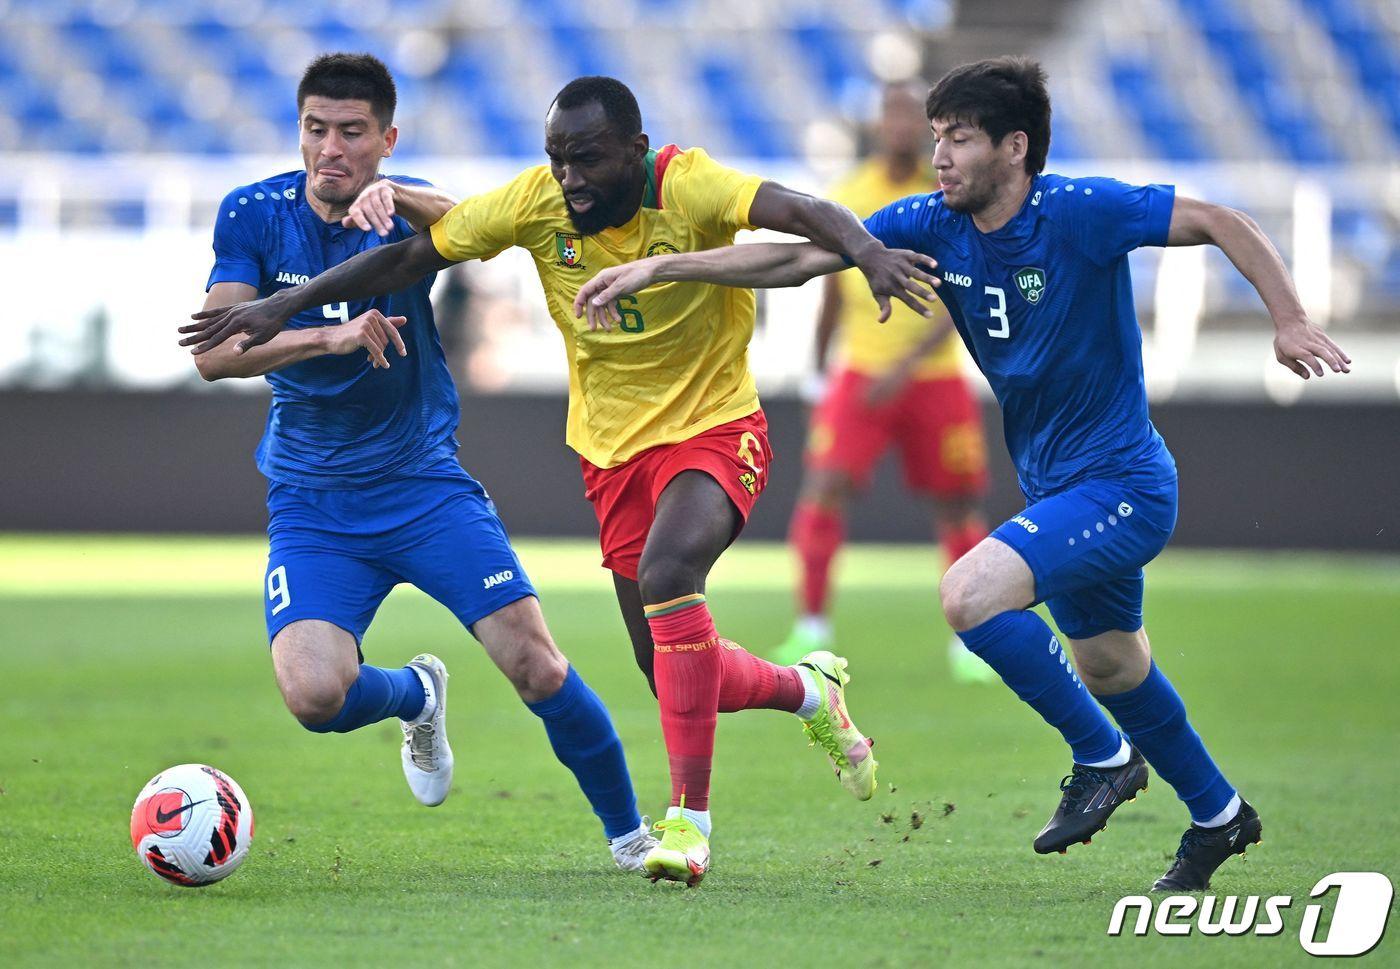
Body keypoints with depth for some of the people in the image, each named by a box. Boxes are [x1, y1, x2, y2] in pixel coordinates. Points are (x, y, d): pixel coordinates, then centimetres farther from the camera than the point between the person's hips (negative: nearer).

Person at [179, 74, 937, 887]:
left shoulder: (684, 186, -22)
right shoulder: (536, 203, -10)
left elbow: (798, 209, -38)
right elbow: (410, 257, -1)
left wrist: (866, 249, -58)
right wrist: (286, 305, -5)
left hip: (714, 430, -5)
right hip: (614, 451, 5)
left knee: (665, 574, -33)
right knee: (675, 675, 6)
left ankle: (689, 815, -26)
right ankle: (810, 691, 40)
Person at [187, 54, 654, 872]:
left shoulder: (404, 207, -7)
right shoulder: (254, 216, -5)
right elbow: (214, 352, -15)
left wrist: (394, 199, -52)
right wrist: (332, 337, -28)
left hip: (426, 487, 0)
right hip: (312, 505, 0)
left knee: (536, 665, -12)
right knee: (315, 695, -21)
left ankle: (630, 831, 11)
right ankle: (417, 695, 15)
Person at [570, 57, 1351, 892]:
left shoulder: (1081, 212, -21)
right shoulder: (933, 225, -3)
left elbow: (1224, 224, -15)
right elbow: (797, 258, -4)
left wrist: (1290, 320, -26)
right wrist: (659, 268, -10)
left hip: (1121, 484, -8)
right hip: (1057, 485, 8)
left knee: (971, 594, -25)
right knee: (1111, 670, 21)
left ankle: (1104, 758, -6)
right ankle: (1218, 815, 44)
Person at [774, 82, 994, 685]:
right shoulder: (846, 199, 2)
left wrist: (905, 366, -22)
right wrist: (819, 371, 17)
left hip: (934, 376, -1)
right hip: (861, 374, 1)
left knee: (956, 510, 3)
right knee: (823, 489, -15)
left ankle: (970, 641, 18)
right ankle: (811, 630, -11)